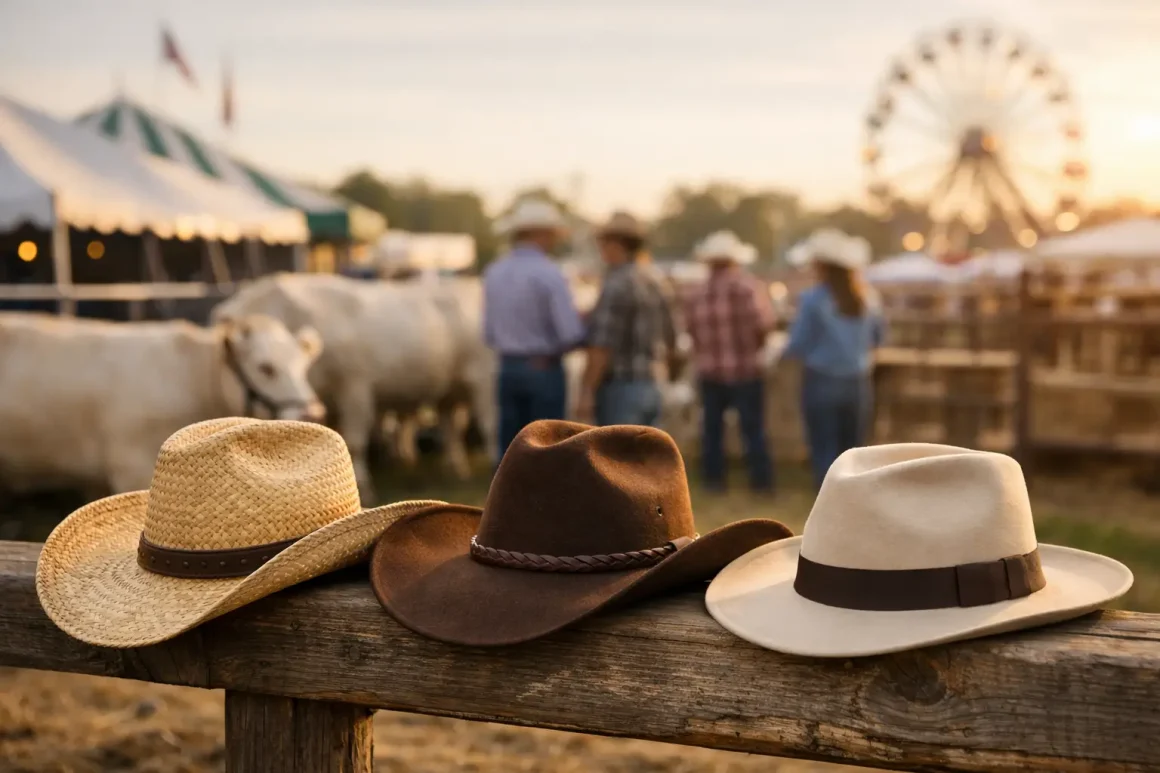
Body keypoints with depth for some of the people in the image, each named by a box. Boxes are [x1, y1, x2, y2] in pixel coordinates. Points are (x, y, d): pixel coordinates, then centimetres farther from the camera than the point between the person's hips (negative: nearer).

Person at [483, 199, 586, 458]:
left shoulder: (494, 273, 5)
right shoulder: (548, 273, -14)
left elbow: (490, 335, 10)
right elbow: (571, 335, -17)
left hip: (508, 370, 6)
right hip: (545, 372, -6)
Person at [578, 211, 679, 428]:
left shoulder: (617, 285, -14)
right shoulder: (652, 283, 13)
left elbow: (602, 345, -21)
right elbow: (669, 335, 26)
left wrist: (587, 393, -20)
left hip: (619, 390, -9)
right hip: (649, 389, 9)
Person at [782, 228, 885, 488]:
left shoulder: (812, 300, -13)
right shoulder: (867, 298, 0)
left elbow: (798, 345, -10)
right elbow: (876, 338, 12)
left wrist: (783, 351, 11)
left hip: (822, 383, -4)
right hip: (858, 385, 4)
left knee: (825, 454, 3)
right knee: (852, 452, 13)